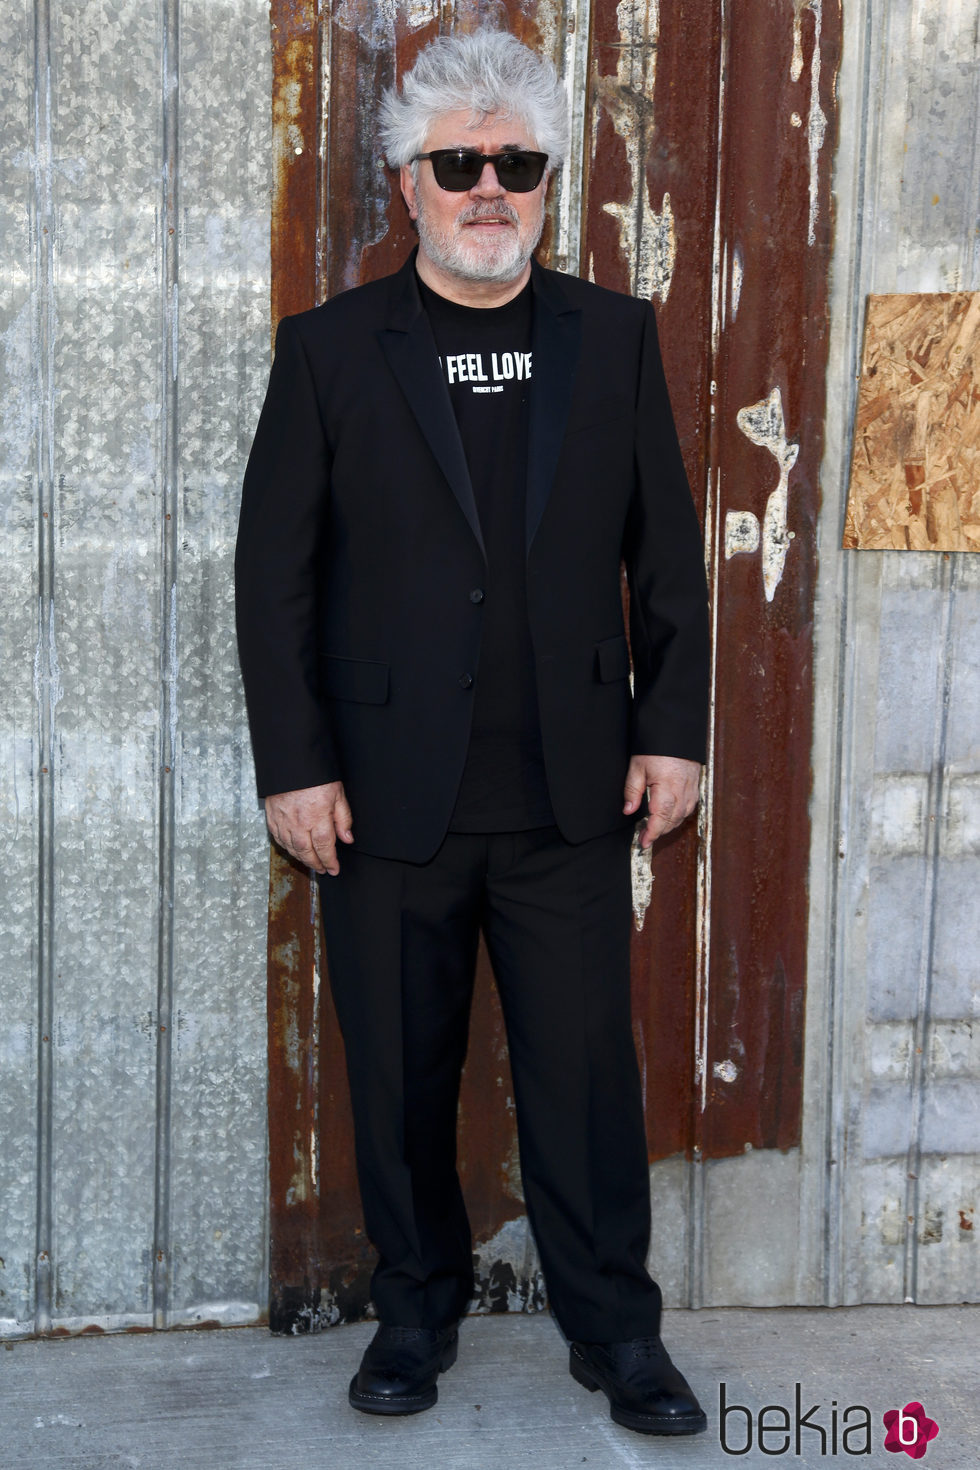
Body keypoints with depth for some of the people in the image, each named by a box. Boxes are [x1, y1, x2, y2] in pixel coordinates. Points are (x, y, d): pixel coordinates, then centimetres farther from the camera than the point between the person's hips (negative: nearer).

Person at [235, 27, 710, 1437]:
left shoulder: (615, 337, 6)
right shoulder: (330, 347, 1)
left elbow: (667, 555, 8)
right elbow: (274, 573, 0)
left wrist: (673, 727, 2)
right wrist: (293, 765, -5)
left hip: (572, 793, 1)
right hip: (388, 794, 0)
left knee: (588, 1072, 6)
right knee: (401, 1077, 10)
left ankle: (615, 1326, 24)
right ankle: (417, 1309, 30)